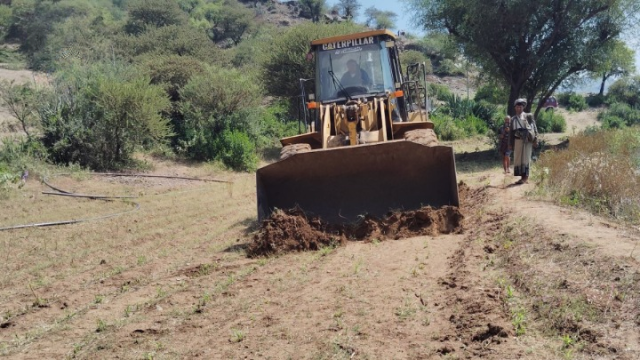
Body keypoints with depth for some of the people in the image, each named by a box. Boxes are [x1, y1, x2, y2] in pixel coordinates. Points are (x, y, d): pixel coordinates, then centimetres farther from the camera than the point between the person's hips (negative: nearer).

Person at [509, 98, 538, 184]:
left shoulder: (528, 116, 3)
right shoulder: (513, 119, 14)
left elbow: (534, 128, 0)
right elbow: (511, 132, 16)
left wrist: (535, 140, -8)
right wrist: (510, 144, 11)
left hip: (527, 141, -4)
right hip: (517, 141, 4)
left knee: (525, 158, -5)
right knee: (517, 159, 3)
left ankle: (525, 177, -2)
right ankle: (522, 177, 10)